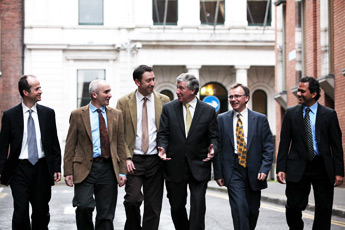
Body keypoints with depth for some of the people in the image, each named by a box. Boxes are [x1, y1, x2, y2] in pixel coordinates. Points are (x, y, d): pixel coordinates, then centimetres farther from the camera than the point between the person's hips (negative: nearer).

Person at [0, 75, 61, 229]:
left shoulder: (48, 113, 6)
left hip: (42, 168, 2)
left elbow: (54, 143, 9)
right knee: (20, 212, -6)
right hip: (20, 169, -2)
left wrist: (57, 168, 3)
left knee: (42, 211, 10)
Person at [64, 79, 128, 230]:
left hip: (108, 168, 3)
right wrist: (68, 172, -5)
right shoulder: (78, 115, 3)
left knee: (106, 215, 5)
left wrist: (122, 171, 4)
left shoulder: (116, 115, 11)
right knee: (83, 206, -18)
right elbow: (70, 145, 2)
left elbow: (120, 144, 11)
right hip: (85, 168, -3)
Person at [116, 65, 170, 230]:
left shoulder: (164, 101, 6)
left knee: (153, 205, 3)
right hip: (133, 160, -1)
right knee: (133, 199, -13)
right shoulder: (124, 102, 2)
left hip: (155, 160, 1)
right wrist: (125, 158, -10)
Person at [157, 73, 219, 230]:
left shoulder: (208, 110, 3)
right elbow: (163, 134, 4)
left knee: (198, 205, -10)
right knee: (177, 206, 9)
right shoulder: (168, 108, 5)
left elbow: (214, 137, 5)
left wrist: (212, 149, -16)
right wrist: (162, 148, -15)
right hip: (175, 166, 2)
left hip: (198, 166, -2)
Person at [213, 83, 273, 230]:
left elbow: (268, 147, 2)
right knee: (240, 208, -15)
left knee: (253, 211, 9)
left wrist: (264, 169, -10)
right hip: (233, 172, -1)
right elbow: (217, 148, 5)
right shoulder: (222, 119, 5)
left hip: (254, 172, 1)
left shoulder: (260, 119, 4)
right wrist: (218, 174, 0)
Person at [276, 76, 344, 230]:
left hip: (322, 168, 0)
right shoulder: (291, 113, 6)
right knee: (293, 207, 0)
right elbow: (284, 143, 5)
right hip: (298, 168, 1)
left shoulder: (329, 114, 2)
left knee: (324, 209, 3)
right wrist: (281, 168, -4)